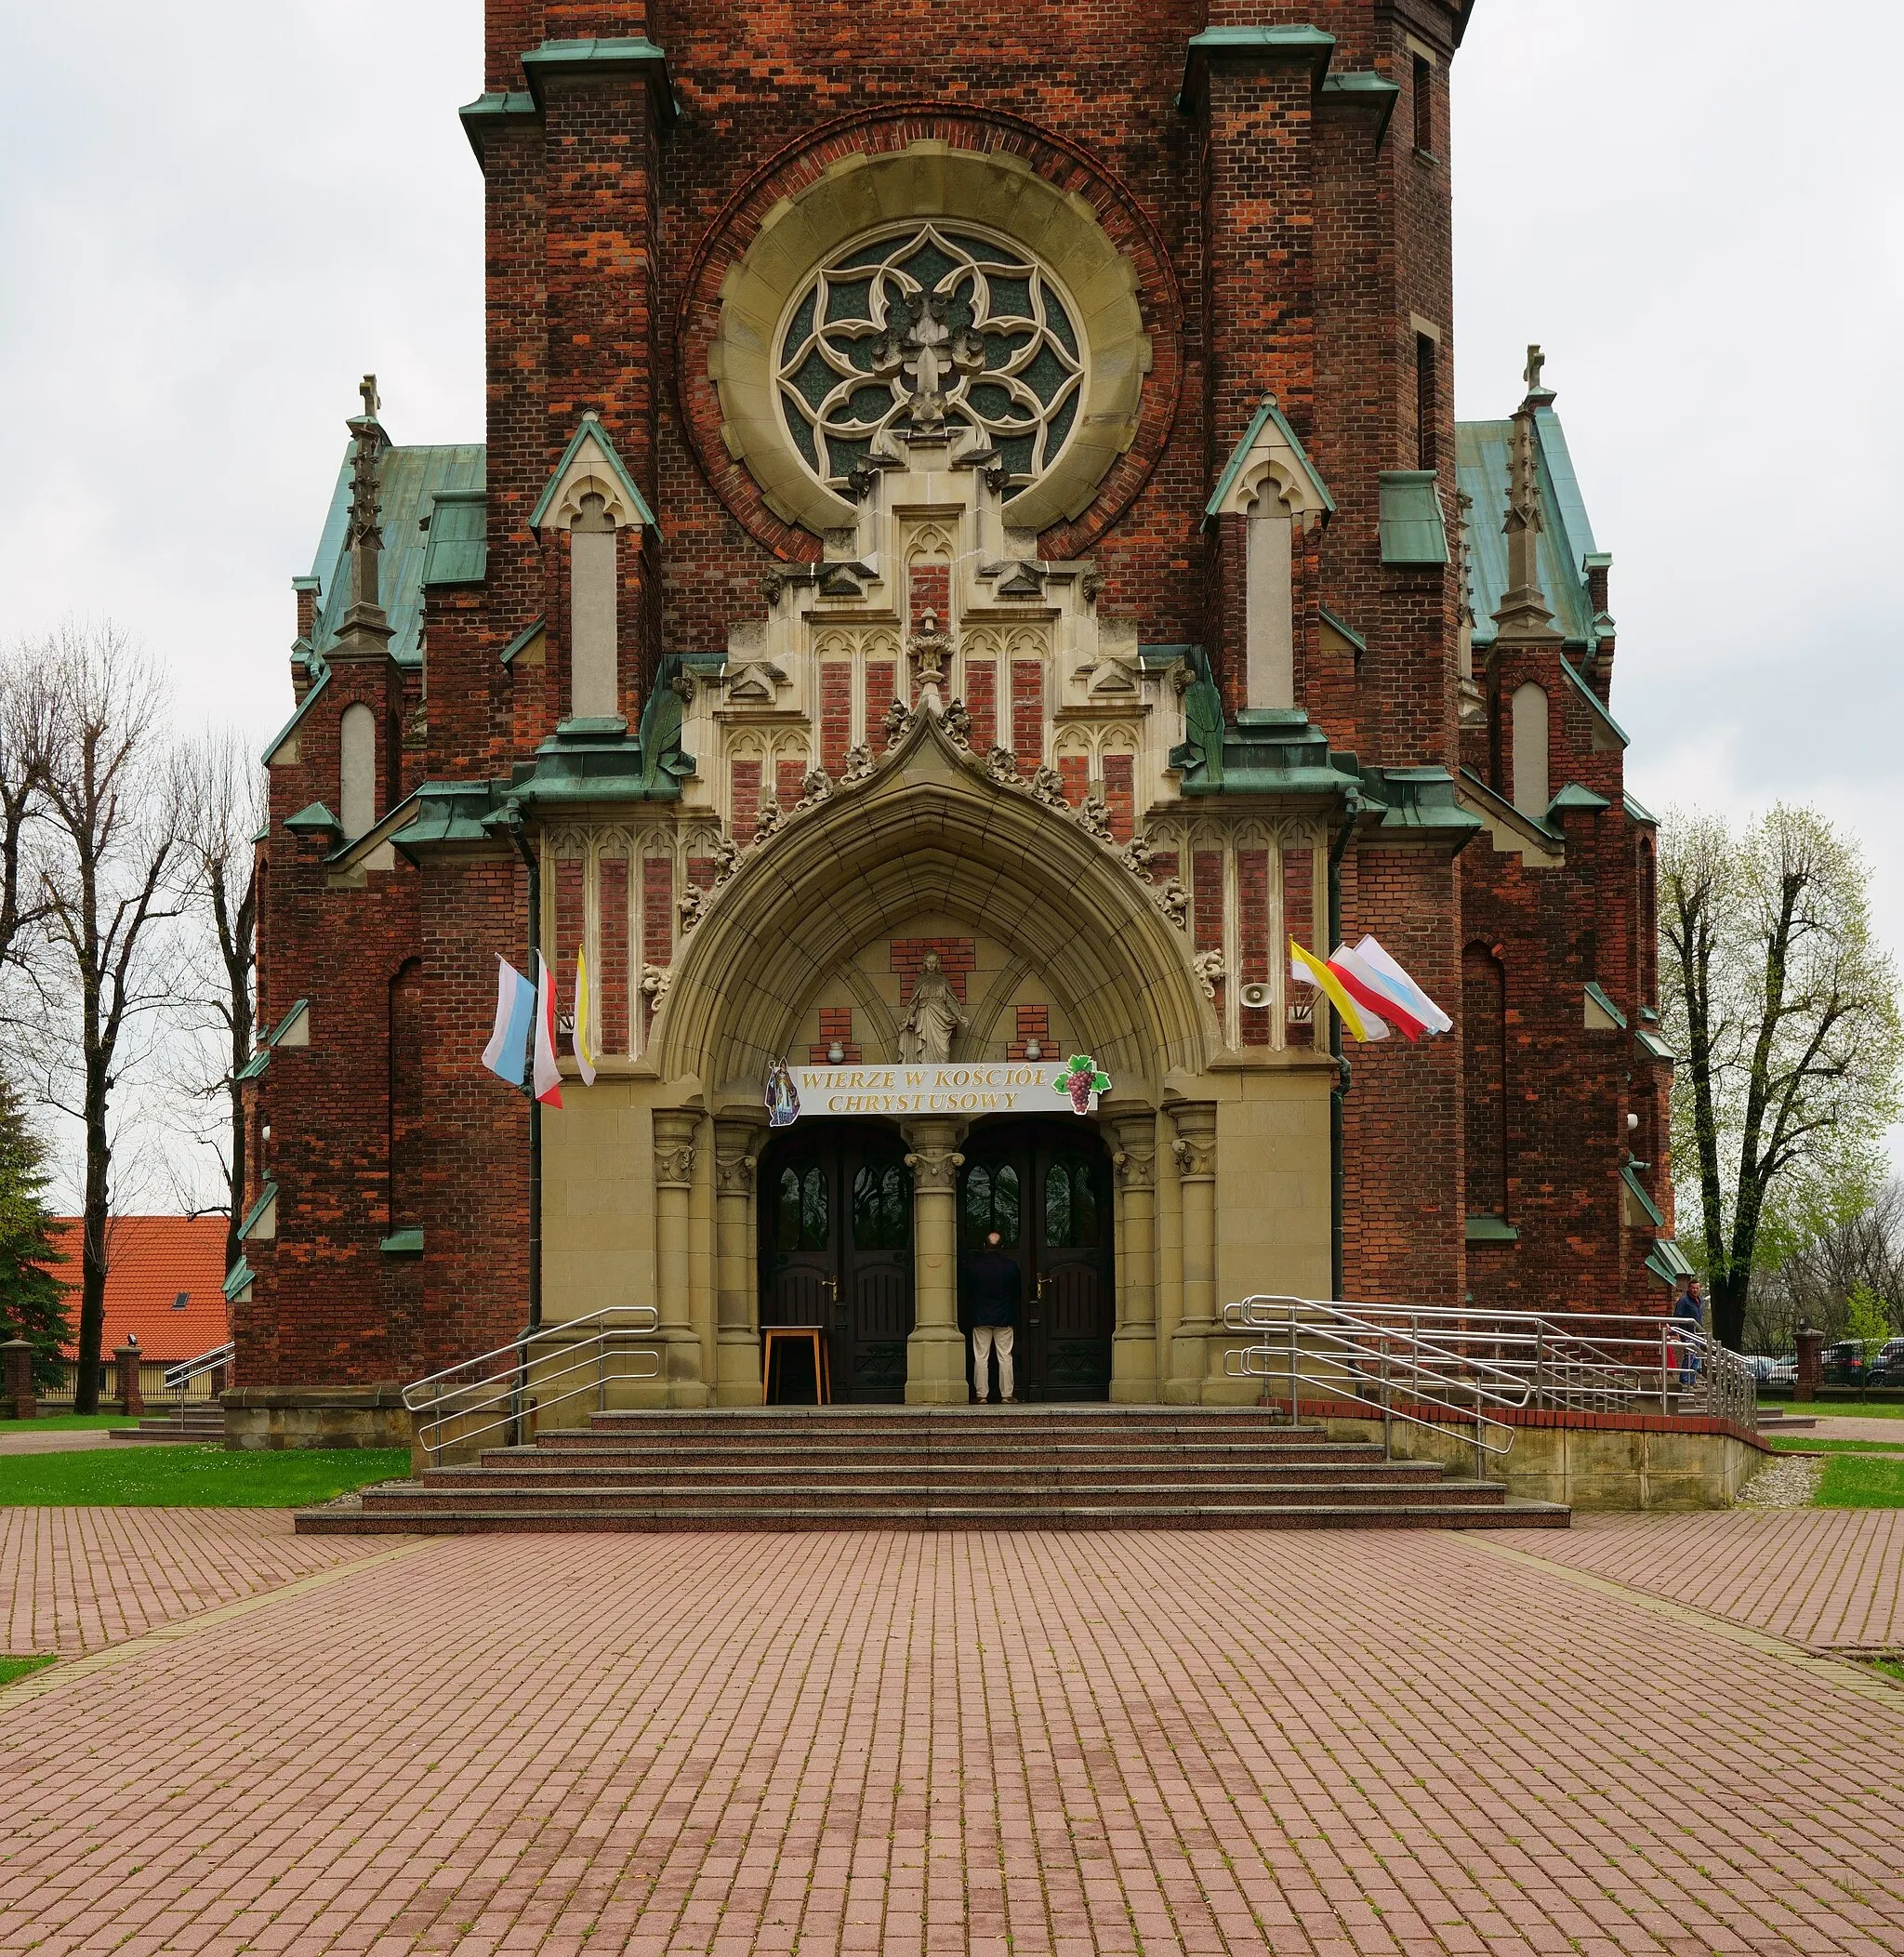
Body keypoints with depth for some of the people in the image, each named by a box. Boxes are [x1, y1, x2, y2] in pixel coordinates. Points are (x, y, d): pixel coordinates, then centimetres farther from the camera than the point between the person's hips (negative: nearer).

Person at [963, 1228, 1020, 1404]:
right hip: (1004, 1317, 0)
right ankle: (1007, 1394, 3)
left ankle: (982, 1395, 1)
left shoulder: (972, 1264, -5)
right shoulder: (1011, 1265, -5)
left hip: (980, 1317, 0)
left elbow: (967, 1292, 5)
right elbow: (1017, 1292, 5)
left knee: (981, 1358, 3)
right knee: (1005, 1357, 4)